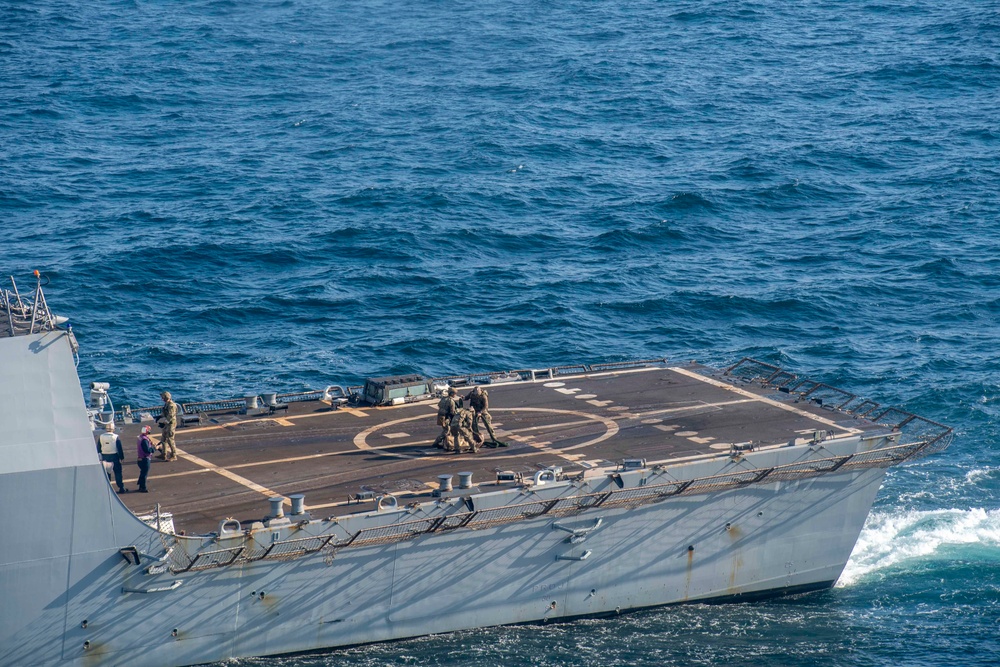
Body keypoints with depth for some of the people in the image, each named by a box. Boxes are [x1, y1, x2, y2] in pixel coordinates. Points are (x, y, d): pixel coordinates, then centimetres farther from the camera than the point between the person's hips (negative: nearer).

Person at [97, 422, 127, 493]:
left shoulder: (101, 437, -1)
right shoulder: (116, 437, -9)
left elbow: (98, 449, 4)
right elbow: (120, 449, -7)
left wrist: (99, 458, 12)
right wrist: (122, 457, 2)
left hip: (105, 457, 2)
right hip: (114, 457, -2)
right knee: (118, 472, 4)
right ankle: (121, 488, 5)